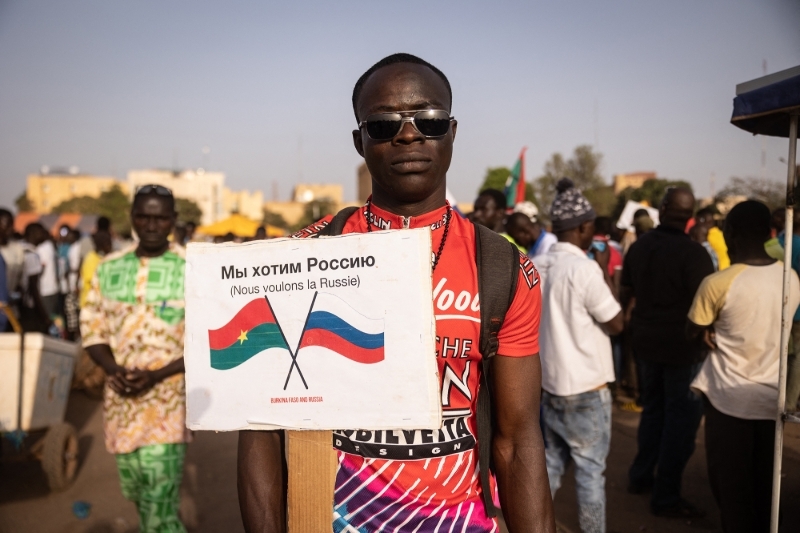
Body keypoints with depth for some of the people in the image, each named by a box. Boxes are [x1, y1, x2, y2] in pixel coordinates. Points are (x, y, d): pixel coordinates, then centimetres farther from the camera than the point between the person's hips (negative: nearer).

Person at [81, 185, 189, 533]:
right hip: (120, 398, 5)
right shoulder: (109, 268, 5)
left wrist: (157, 375, -19)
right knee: (135, 490, 19)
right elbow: (92, 327, 8)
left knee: (159, 504, -8)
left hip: (168, 398, -4)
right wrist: (113, 369, -11)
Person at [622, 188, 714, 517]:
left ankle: (641, 477, 30)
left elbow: (625, 293, 13)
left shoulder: (638, 246, 2)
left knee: (653, 409, 21)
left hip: (645, 340, 6)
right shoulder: (694, 253, -17)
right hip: (682, 345, -6)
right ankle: (666, 497, 11)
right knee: (681, 418, 4)